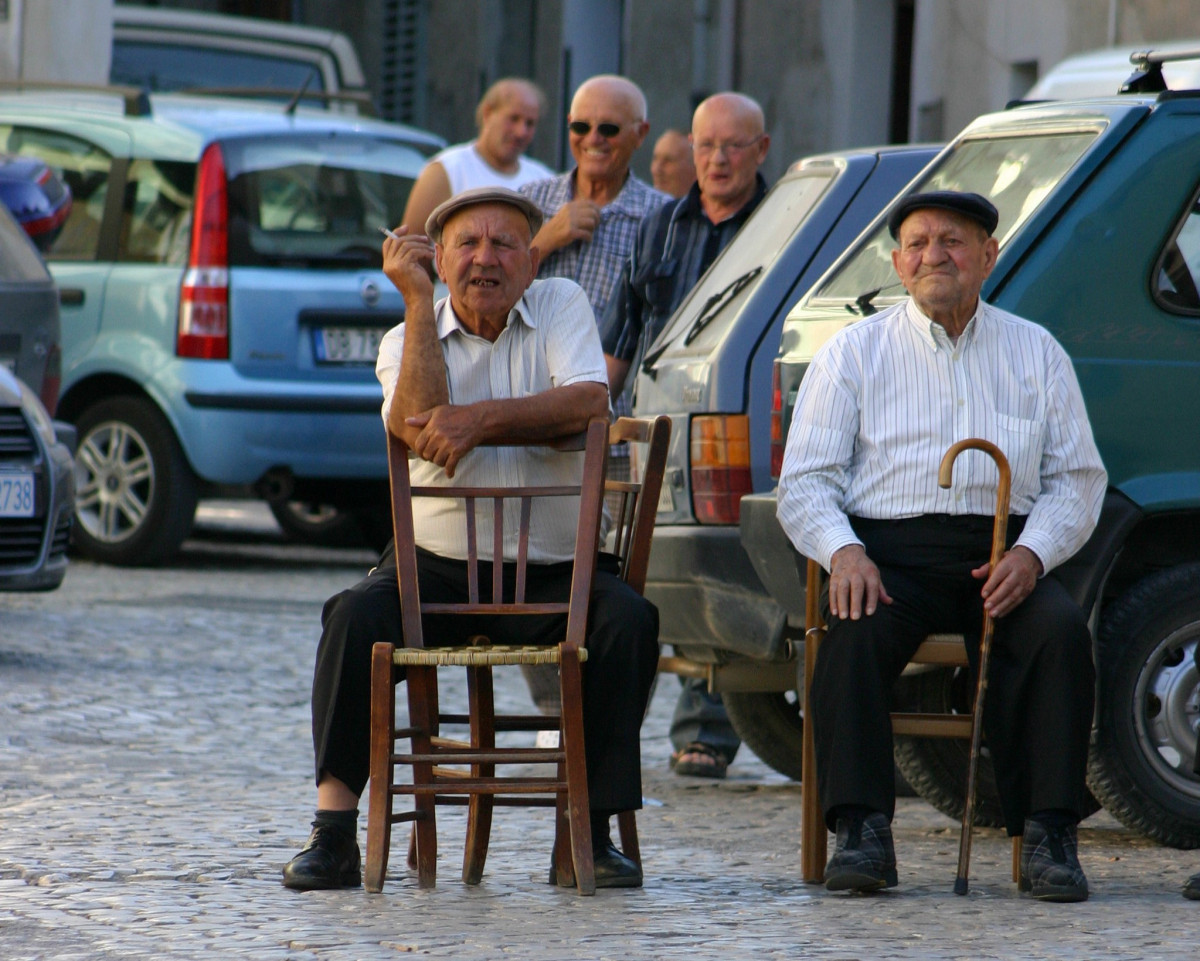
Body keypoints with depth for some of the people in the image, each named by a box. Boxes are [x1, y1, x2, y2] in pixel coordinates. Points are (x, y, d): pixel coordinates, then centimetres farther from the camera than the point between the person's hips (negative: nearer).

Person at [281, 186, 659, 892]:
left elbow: (590, 402, -15)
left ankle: (592, 829, -21)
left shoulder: (561, 307, 4)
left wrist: (482, 417, -24)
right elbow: (421, 425, -19)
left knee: (629, 619, -29)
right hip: (439, 563, 0)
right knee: (357, 616, -28)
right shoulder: (409, 339, 3)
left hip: (555, 570, 0)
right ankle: (334, 832, -24)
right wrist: (419, 299, -17)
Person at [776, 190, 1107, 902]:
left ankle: (1049, 835, -28)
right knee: (855, 631, -33)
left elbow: (1078, 478, 11)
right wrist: (843, 551, -14)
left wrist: (1031, 553, -9)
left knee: (1061, 630, -29)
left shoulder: (1037, 353, 16)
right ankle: (862, 832, -32)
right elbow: (805, 482, 7)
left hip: (1003, 556, 1)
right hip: (891, 548, -1)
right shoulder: (853, 353, 13)